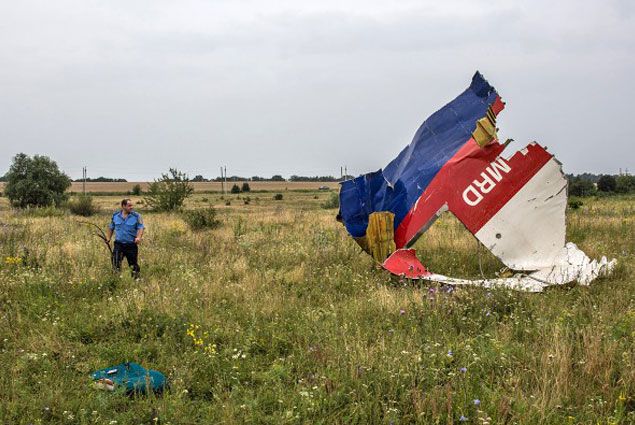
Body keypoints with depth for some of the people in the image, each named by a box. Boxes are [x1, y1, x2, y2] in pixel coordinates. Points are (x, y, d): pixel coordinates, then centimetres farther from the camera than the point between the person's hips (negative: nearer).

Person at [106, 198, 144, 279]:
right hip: (119, 244, 1)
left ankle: (136, 278, 16)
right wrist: (108, 238, 12)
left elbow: (141, 228, -7)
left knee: (133, 264, 5)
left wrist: (139, 237, -24)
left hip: (132, 245, -1)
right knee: (116, 263, -6)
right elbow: (111, 228, 19)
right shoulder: (115, 216, 6)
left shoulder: (136, 216, -2)